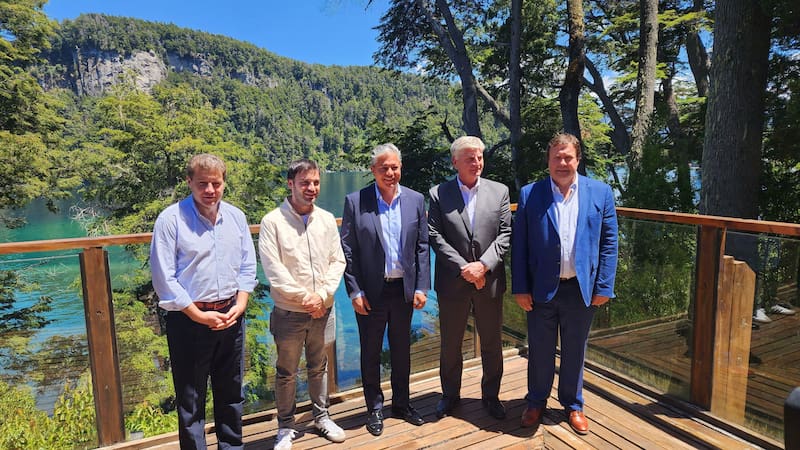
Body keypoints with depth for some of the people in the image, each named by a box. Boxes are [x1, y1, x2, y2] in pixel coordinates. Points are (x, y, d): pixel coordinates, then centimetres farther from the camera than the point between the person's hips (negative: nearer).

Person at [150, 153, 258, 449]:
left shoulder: (236, 217, 3)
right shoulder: (171, 219, -11)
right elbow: (163, 278, -12)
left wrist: (240, 305, -5)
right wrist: (199, 315, -13)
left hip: (231, 316, 5)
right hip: (189, 320, -4)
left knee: (231, 391, 19)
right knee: (190, 399, 10)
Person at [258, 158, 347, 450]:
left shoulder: (326, 219, 2)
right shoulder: (273, 221, -9)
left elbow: (337, 261, 2)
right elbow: (273, 268, -13)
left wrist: (322, 295, -10)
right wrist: (304, 297, -14)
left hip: (322, 309, 3)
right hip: (289, 312, -3)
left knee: (319, 366, 18)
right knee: (286, 372, 10)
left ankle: (321, 417, 37)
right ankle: (286, 427, 29)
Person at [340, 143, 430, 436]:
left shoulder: (415, 200, 1)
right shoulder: (355, 201, -6)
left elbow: (422, 246, 2)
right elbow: (347, 250, -6)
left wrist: (422, 287, -2)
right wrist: (355, 291, -10)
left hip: (404, 290, 2)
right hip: (370, 292, -2)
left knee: (402, 350, 17)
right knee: (371, 353, 12)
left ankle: (401, 404, 36)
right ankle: (374, 409, 31)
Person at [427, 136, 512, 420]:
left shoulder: (499, 191, 3)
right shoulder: (438, 194, -2)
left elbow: (505, 234, -2)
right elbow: (435, 236, -7)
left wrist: (483, 264, -15)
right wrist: (463, 267, -15)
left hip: (489, 281, 1)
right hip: (452, 282, -1)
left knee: (492, 344, 14)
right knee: (450, 344, 14)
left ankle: (491, 395, 35)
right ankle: (450, 394, 34)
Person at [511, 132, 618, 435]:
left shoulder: (600, 192, 0)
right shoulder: (529, 194, -3)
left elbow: (609, 242, 1)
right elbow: (519, 244, -3)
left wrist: (604, 286, -4)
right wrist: (520, 287, -6)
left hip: (582, 288, 1)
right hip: (541, 288, 0)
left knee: (575, 351, 16)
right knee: (540, 350, 14)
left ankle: (573, 405, 38)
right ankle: (537, 402, 36)